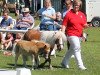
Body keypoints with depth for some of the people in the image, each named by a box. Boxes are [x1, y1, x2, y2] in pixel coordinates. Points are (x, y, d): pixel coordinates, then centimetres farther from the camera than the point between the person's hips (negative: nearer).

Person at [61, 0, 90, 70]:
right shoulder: (69, 14, -5)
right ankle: (80, 65, -15)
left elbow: (84, 24, 13)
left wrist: (87, 25, -10)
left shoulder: (82, 14, 10)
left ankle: (64, 62, 32)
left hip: (79, 35, 6)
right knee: (77, 48, -16)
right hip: (71, 34, -6)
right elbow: (64, 25, -6)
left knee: (72, 49, 16)